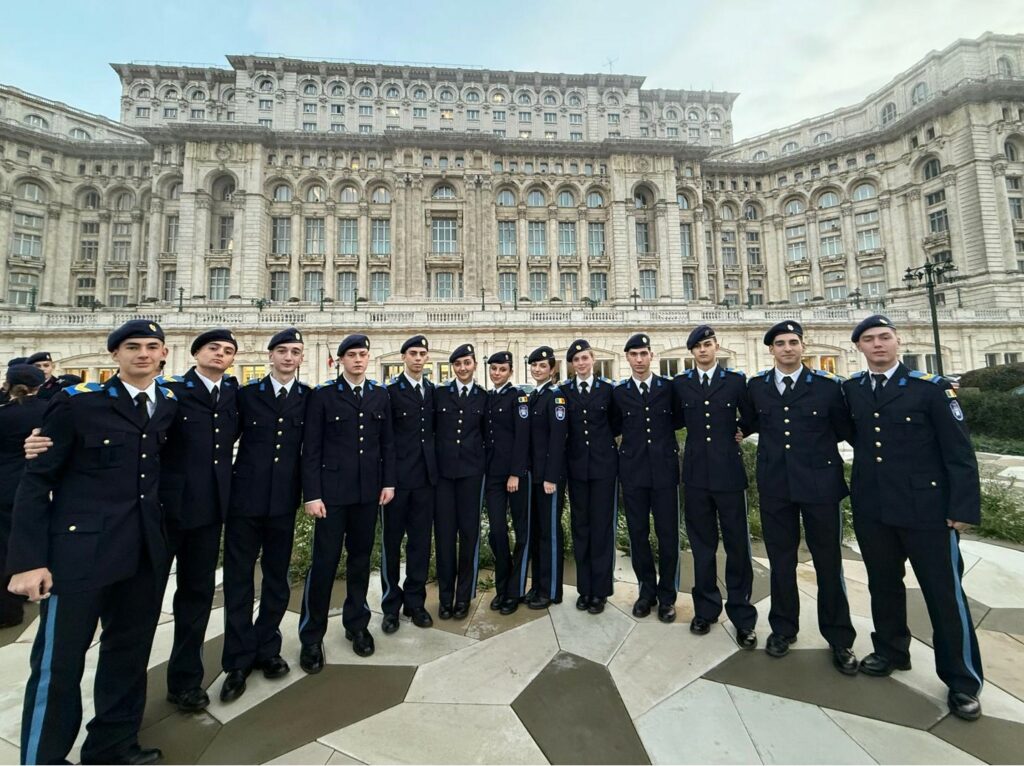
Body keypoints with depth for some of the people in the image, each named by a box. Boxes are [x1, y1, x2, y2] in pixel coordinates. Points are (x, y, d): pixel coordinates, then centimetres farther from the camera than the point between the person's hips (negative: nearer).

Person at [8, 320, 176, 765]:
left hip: (143, 551, 5)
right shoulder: (77, 402, -8)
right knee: (59, 661, 8)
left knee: (129, 652, 17)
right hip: (79, 550, -4)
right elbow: (36, 481, -7)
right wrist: (28, 560, -11)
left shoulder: (169, 404, 5)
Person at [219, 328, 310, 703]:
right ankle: (239, 660, 24)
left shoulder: (309, 398, 1)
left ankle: (267, 648, 32)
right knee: (238, 578, 8)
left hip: (283, 500, 1)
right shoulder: (246, 393, 1)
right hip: (245, 497, 0)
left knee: (277, 577, 13)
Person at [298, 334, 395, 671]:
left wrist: (388, 482, 3)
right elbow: (311, 449, -5)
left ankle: (356, 624, 32)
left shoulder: (380, 395, 7)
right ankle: (311, 637, 22)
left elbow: (387, 442, 8)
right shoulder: (323, 395, -2)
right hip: (332, 491, -3)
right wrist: (312, 494, -9)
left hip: (368, 491, 3)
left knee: (361, 559, 14)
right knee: (324, 562, 3)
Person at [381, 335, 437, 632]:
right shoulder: (390, 390, -6)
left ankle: (415, 601, 28)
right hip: (397, 476, -4)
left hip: (426, 476, 4)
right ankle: (391, 605, 26)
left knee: (421, 541, 12)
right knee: (391, 542, 10)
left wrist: (435, 465, 8)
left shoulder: (433, 390, 9)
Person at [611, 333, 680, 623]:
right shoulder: (618, 393, 4)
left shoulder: (670, 387, 3)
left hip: (665, 469, 0)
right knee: (638, 534, 9)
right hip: (633, 471, 1)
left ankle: (667, 595, 24)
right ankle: (647, 591, 27)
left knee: (668, 535, 6)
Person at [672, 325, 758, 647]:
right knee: (701, 544, 12)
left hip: (728, 470, -1)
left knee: (737, 545, 6)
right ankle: (705, 609, 27)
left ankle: (742, 616, 22)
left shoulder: (736, 380, 2)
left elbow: (751, 419, 10)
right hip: (696, 472, 1)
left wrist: (732, 430, 5)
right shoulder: (679, 384, 6)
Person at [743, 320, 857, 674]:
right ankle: (783, 628, 31)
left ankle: (839, 638, 29)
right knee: (780, 560, 13)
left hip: (820, 482, -1)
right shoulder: (756, 386, 3)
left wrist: (813, 442, 1)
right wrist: (740, 432, 7)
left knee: (828, 561, 10)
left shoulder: (828, 384, -3)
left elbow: (845, 429, 6)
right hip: (774, 484, 2)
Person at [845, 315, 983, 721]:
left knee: (944, 591, 8)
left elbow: (959, 452, -7)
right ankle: (891, 651, 36)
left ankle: (962, 681, 26)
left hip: (925, 506, -3)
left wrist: (963, 508, -11)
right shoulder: (850, 390, 2)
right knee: (883, 584, 17)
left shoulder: (931, 387, -7)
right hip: (871, 508, 3)